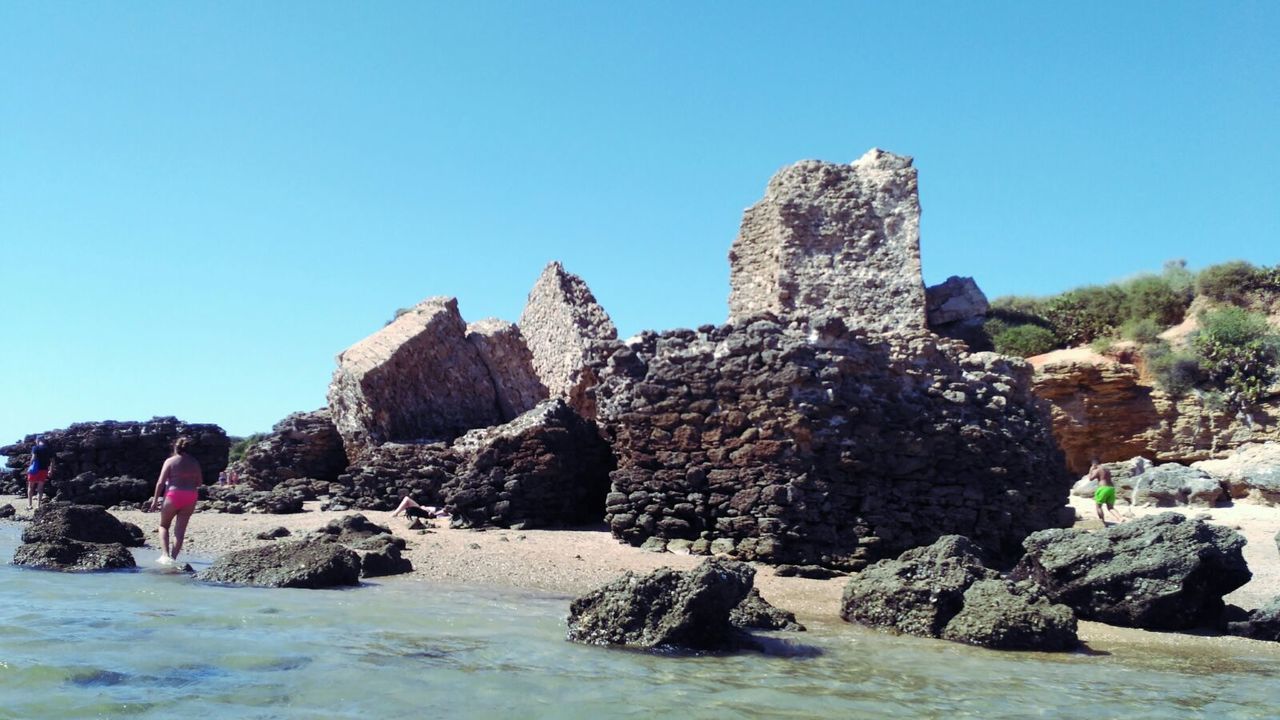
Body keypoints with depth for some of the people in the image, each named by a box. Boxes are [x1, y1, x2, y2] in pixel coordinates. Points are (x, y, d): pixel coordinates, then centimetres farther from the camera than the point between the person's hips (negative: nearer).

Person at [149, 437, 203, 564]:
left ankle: (166, 555, 0)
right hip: (190, 497, 3)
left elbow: (161, 482, -7)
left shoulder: (170, 461, -4)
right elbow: (199, 482, 11)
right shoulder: (194, 462, 8)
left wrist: (155, 499, -1)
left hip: (173, 496, -3)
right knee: (180, 529, 8)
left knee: (163, 525, 14)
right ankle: (173, 557, 7)